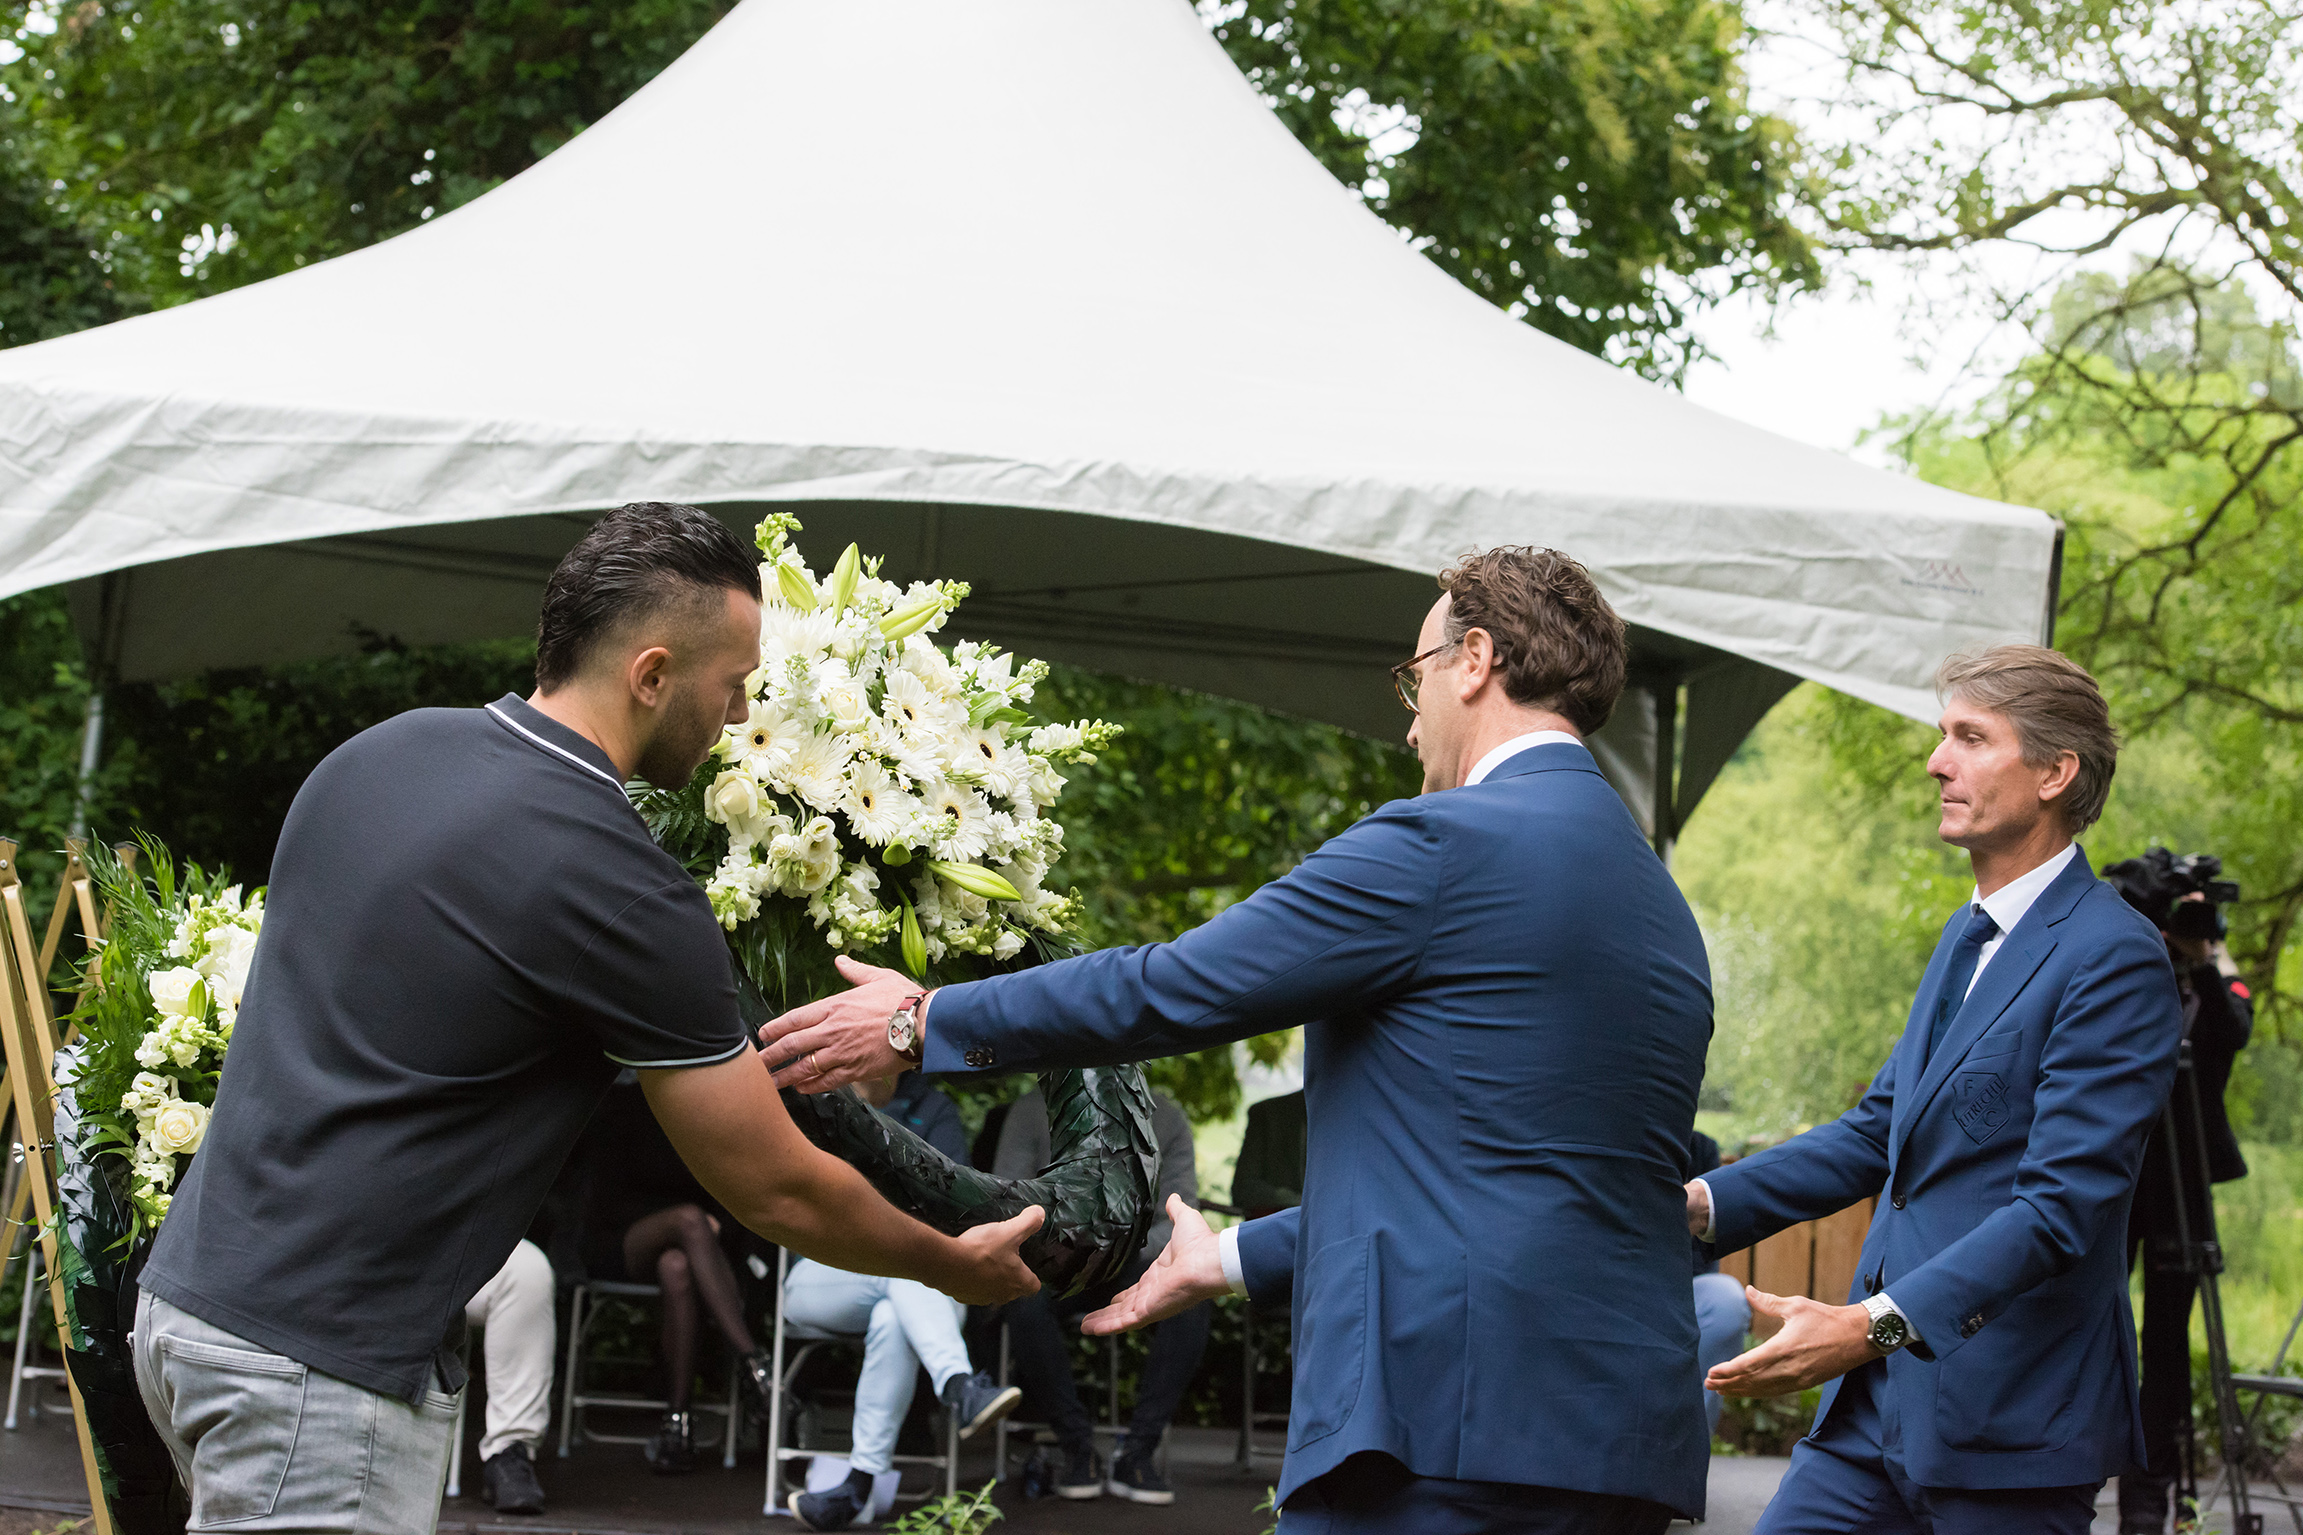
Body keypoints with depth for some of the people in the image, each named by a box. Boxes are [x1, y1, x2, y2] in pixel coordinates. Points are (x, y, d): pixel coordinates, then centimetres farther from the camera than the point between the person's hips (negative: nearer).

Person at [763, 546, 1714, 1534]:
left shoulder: (1439, 842, -7)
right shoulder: (1660, 907, 20)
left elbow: (1170, 989, -3)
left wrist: (922, 1021, 10)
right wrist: (1231, 1260, 33)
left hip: (1454, 1419, -8)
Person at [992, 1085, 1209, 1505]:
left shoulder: (1165, 1117, 2)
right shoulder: (1033, 1111, 0)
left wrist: (1132, 1246, -25)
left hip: (1133, 1262, 1)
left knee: (1192, 1300, -32)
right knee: (1023, 1300, -36)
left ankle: (1138, 1452, -25)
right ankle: (1077, 1448, -22)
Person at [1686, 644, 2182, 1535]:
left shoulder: (2114, 958, -14)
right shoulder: (1967, 935, 17)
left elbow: (2061, 1205, -21)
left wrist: (1873, 1326, -30)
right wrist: (1705, 1204, 7)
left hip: (2007, 1424, -8)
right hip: (1882, 1396, 8)